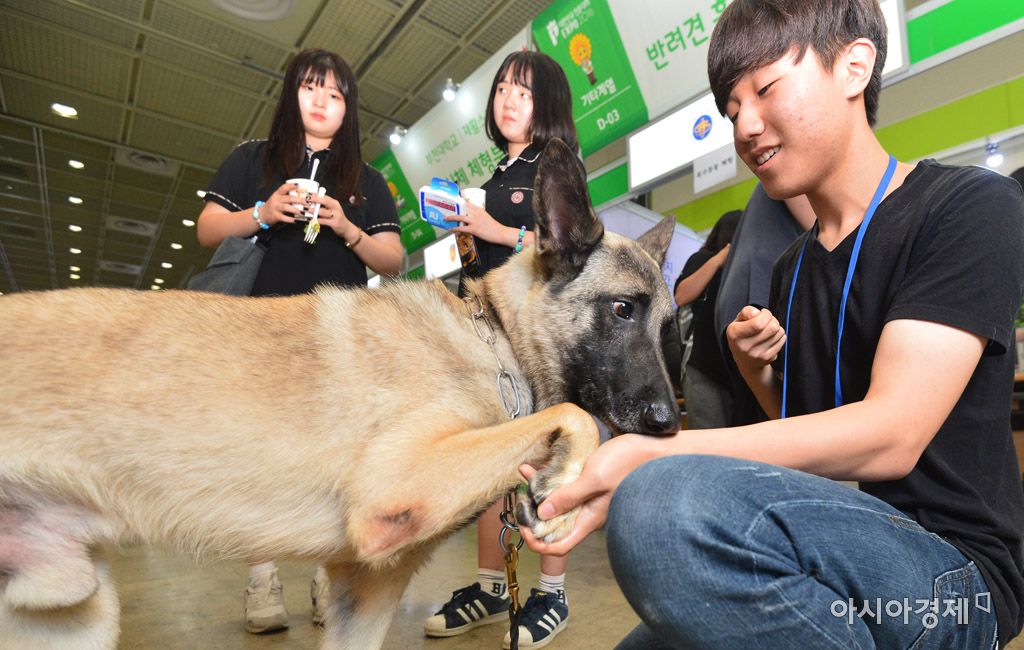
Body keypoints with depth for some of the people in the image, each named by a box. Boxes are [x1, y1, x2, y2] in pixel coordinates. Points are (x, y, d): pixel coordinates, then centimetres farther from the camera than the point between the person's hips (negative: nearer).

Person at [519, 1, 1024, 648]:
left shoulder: (970, 204, -8)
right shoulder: (791, 267, 12)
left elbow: (890, 438, -22)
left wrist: (649, 456, -30)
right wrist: (758, 371, -2)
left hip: (953, 571, -6)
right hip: (820, 565, 6)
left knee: (665, 502, -32)